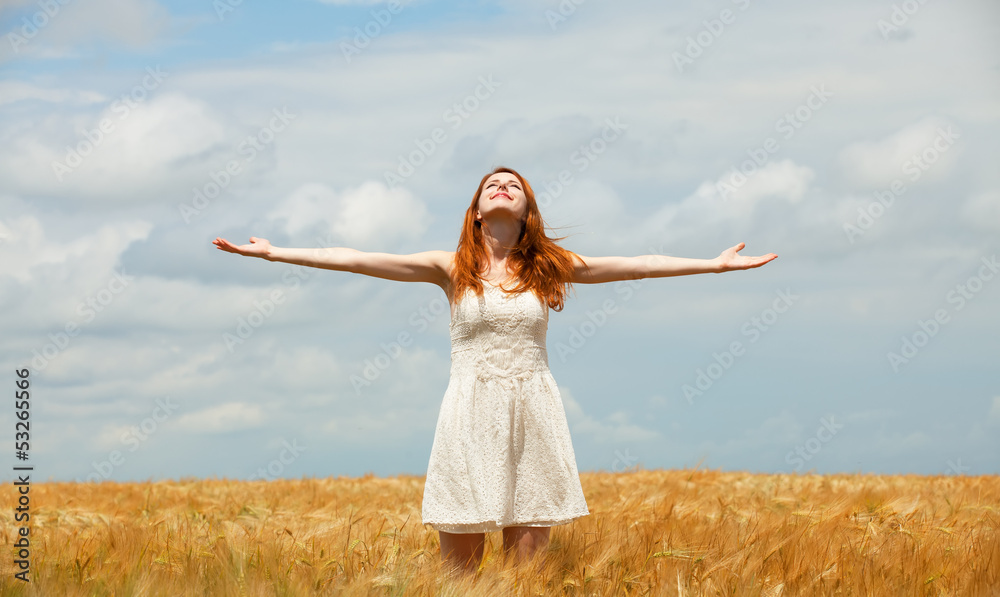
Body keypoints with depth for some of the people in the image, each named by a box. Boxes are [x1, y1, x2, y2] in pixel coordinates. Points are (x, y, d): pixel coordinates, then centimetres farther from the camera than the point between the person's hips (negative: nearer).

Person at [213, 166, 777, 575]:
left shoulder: (550, 267, 7)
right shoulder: (452, 268, 3)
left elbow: (635, 264, 7)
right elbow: (356, 259, -4)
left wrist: (715, 264, 5)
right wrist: (276, 253, -10)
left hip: (534, 413, 1)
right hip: (472, 412, -1)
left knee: (530, 553, 0)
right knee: (460, 555, -3)